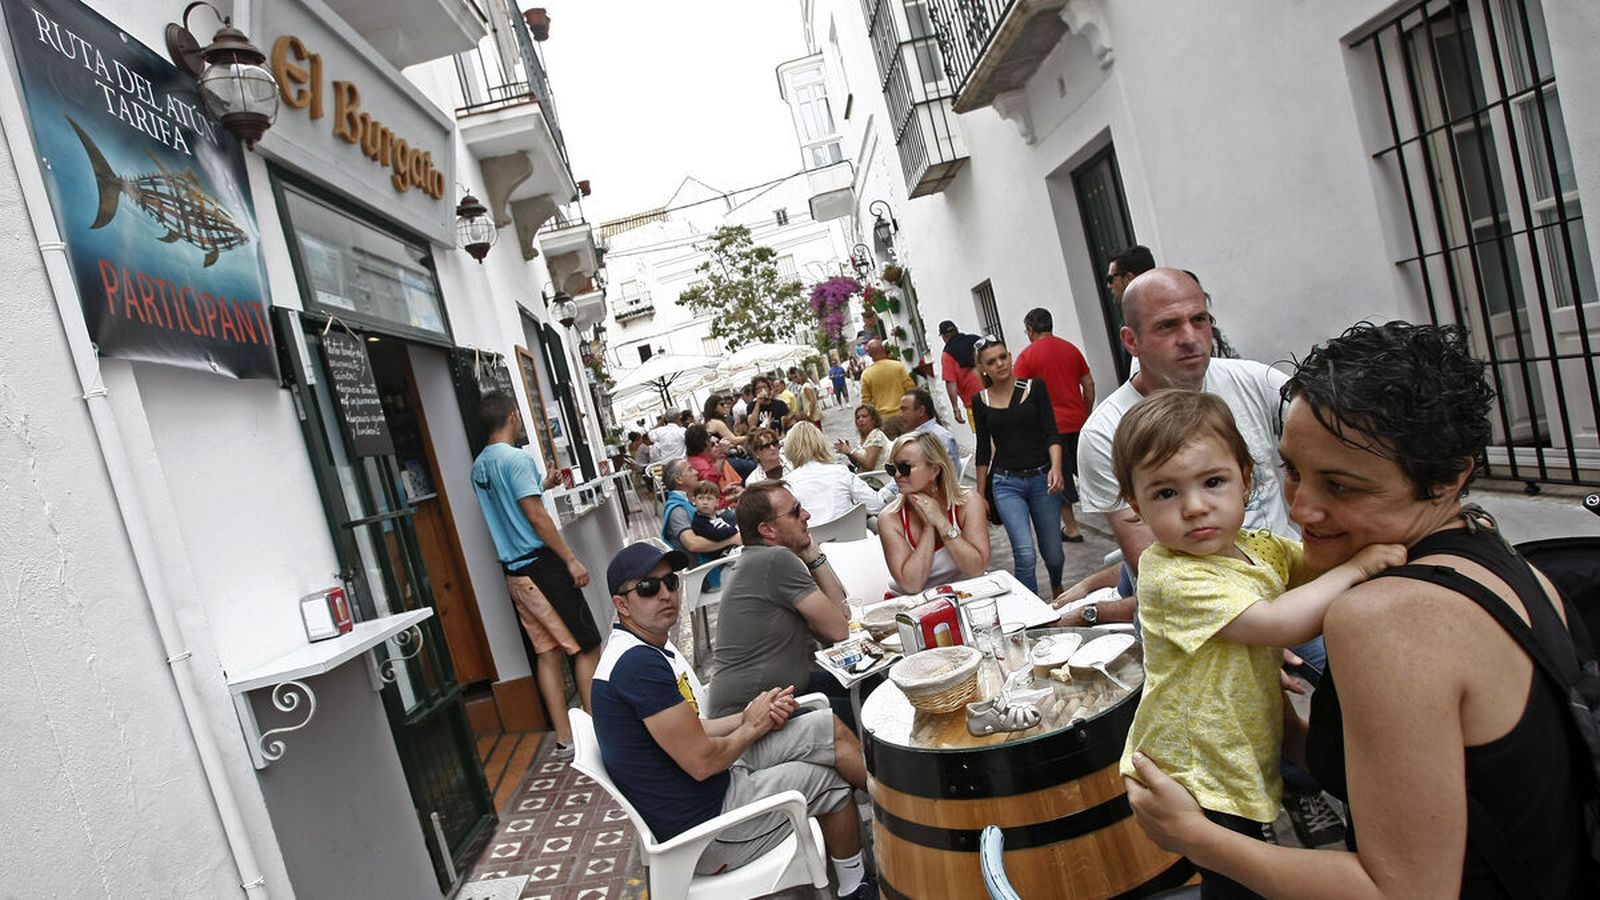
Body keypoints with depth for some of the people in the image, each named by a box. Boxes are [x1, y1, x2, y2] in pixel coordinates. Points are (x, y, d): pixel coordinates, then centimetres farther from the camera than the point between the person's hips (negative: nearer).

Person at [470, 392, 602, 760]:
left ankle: (564, 739, 14)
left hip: (513, 569, 8)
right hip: (541, 563, -8)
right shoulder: (518, 458, -14)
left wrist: (542, 486, 27)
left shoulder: (478, 466, 12)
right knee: (586, 646, 1)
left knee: (547, 650, 11)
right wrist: (572, 560, -16)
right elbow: (536, 516, -18)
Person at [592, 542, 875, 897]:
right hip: (704, 831, -9)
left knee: (828, 729, 5)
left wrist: (753, 715, -5)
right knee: (831, 781, 6)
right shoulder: (638, 662, -27)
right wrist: (753, 726, -6)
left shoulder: (650, 649, 7)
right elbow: (701, 761, -25)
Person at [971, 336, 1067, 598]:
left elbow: (1051, 434, -5)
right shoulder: (980, 401, 4)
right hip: (1006, 483, 0)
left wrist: (1056, 467, -23)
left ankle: (1057, 590, 44)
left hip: (1042, 478, 0)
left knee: (1052, 553, 10)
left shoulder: (1035, 388, 1)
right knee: (1025, 555, -16)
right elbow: (983, 450, 10)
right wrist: (980, 496, 12)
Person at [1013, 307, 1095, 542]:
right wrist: (1086, 413, 20)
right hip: (1078, 421, 4)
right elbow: (1089, 385, 10)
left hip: (1050, 426, -4)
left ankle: (1071, 528, 9)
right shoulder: (1071, 348, 7)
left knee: (1060, 477, 4)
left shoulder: (1027, 355, -7)